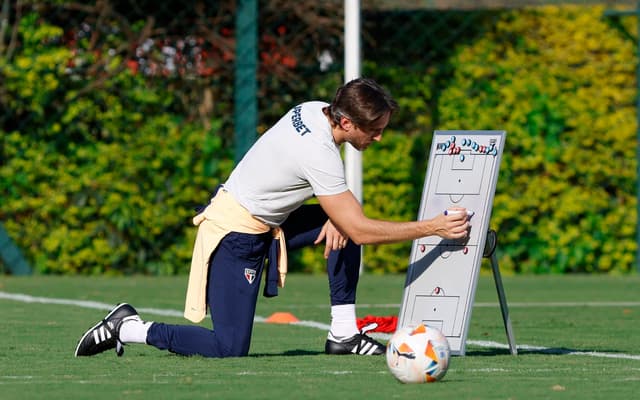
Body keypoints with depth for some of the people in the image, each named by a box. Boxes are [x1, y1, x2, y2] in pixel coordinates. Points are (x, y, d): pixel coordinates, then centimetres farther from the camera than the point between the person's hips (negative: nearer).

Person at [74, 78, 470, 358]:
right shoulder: (318, 153, -28)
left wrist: (336, 217, -1)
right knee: (229, 349, -12)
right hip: (236, 234, -10)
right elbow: (361, 231, -23)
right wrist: (432, 228, -19)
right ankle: (129, 328, 2)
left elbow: (329, 184, 18)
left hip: (263, 221, 10)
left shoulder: (315, 110, -2)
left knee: (341, 227, 5)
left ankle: (343, 334, 7)